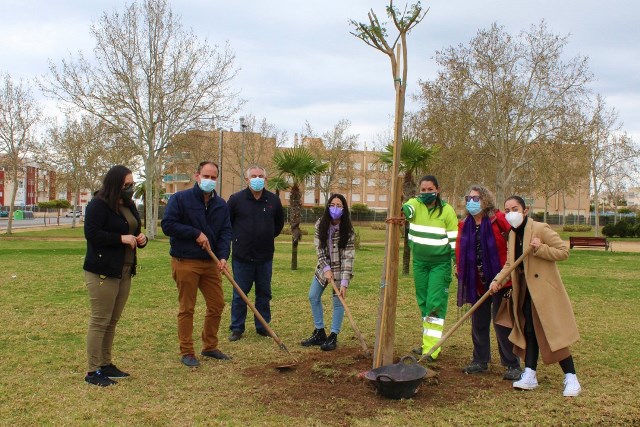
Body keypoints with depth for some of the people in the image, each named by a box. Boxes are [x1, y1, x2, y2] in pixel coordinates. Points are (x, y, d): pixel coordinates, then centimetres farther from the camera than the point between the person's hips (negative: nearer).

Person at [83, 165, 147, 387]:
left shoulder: (129, 205, 14)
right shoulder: (98, 205, -11)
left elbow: (134, 232, 24)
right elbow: (91, 233, -20)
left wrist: (141, 239, 2)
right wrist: (121, 238, -21)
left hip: (124, 271, 8)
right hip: (102, 272, -8)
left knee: (112, 321, 14)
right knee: (100, 321, -4)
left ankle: (106, 364, 24)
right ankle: (93, 371, 4)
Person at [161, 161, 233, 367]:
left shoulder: (221, 205, 8)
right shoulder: (180, 199, -6)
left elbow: (226, 232, 3)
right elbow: (167, 224, -13)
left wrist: (223, 256, -13)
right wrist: (196, 233, -16)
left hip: (211, 262, 6)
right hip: (185, 262, -5)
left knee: (217, 305, 9)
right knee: (186, 308, 1)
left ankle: (210, 346, 26)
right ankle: (186, 352, 12)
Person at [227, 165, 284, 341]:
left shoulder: (273, 200, 3)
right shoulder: (236, 199, -5)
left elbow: (279, 222, 20)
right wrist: (236, 238, 7)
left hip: (265, 256, 3)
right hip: (241, 256, -2)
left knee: (264, 293, 10)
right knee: (239, 294, 4)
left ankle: (263, 327, 22)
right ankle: (237, 328, 15)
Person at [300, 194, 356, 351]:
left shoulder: (348, 230, -21)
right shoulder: (320, 224, -10)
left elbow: (348, 257, -23)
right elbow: (319, 248, -7)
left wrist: (344, 283, -28)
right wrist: (326, 268, -18)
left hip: (340, 269, -5)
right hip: (323, 267, 5)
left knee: (338, 301, -3)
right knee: (313, 297, 7)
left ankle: (333, 337, 9)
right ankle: (319, 332, 20)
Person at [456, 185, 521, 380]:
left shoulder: (498, 220, -11)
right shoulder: (464, 225, 6)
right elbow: (460, 253, 12)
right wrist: (463, 278, 9)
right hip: (477, 283, 5)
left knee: (501, 323, -1)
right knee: (478, 323, 12)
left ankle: (512, 365, 10)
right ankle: (480, 360, 26)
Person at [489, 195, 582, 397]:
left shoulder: (540, 229, -12)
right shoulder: (513, 234, 10)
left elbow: (564, 251, -14)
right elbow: (510, 263, 10)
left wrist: (540, 248, -26)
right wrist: (498, 280, -6)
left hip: (544, 289, -7)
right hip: (525, 290, 7)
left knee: (553, 333, -5)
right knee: (529, 331, 9)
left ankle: (571, 378, 4)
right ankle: (529, 376, 15)